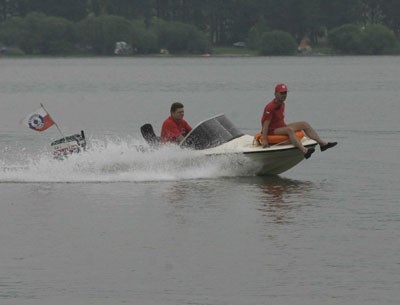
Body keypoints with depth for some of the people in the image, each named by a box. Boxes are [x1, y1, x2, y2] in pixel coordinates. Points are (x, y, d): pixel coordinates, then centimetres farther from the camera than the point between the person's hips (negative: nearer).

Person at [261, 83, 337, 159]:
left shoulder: (282, 104, 9)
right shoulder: (270, 107, -19)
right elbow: (266, 124, -22)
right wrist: (265, 141, -26)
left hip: (281, 127, 10)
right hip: (271, 131, -10)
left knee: (304, 124, -1)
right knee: (289, 130, -37)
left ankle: (322, 143, -9)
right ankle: (304, 151, -54)